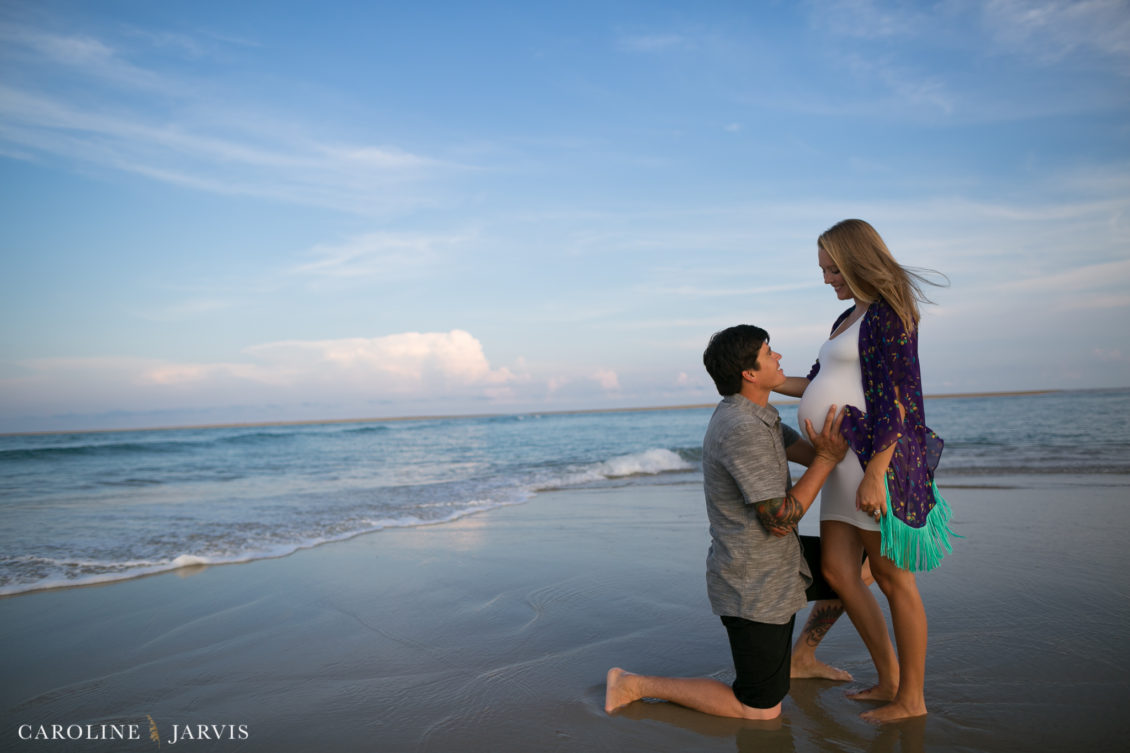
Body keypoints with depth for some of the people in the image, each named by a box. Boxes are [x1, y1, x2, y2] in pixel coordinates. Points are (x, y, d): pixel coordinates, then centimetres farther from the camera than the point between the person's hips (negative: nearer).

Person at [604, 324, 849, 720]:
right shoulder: (743, 430, -28)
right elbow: (778, 521, -24)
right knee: (762, 710, 4)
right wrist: (828, 457, -21)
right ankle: (635, 684, 8)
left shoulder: (753, 414, 5)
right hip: (755, 586, -9)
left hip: (772, 566, 10)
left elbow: (808, 453, 4)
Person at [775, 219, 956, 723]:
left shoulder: (887, 313, -9)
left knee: (892, 577, 2)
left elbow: (896, 400, -17)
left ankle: (912, 697, 17)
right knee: (836, 569, 8)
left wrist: (875, 474, -22)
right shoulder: (849, 319, 19)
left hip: (876, 456, -9)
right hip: (844, 459, 9)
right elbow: (816, 386, 26)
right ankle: (889, 679, 22)